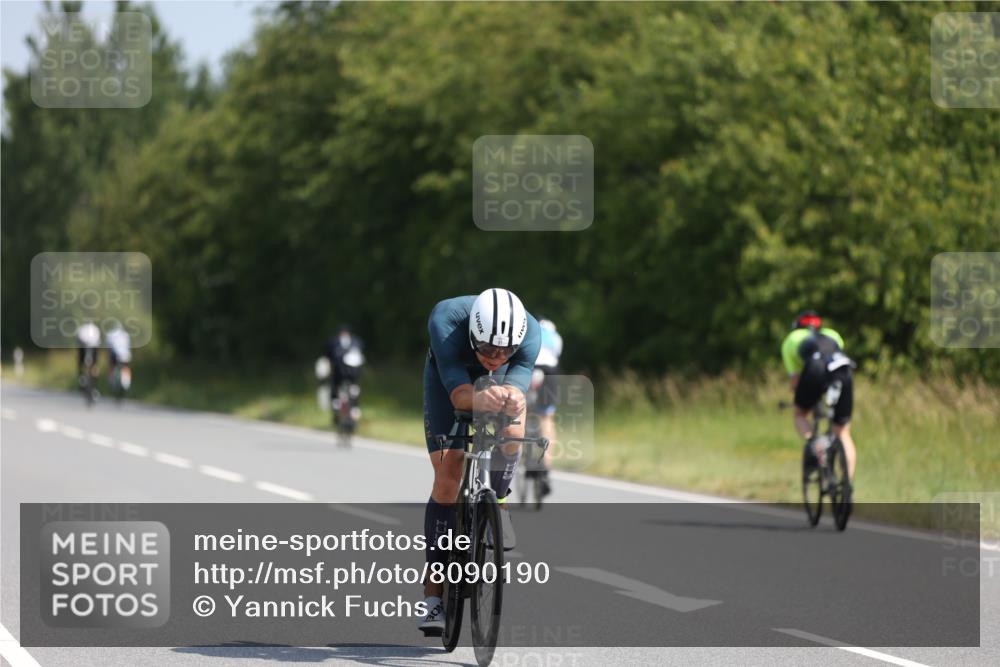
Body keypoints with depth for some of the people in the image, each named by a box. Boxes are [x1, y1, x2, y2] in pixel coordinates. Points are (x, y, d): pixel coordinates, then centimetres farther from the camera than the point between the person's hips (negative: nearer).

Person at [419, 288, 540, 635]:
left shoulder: (530, 333, -37)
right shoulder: (446, 320, -42)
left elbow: (518, 381, -45)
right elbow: (457, 392, -47)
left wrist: (513, 400, -69)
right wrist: (480, 399, -69)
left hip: (502, 382, 1)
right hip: (449, 373, -1)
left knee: (513, 435, -31)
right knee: (447, 475, -13)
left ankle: (496, 503, 0)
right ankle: (434, 595, -9)